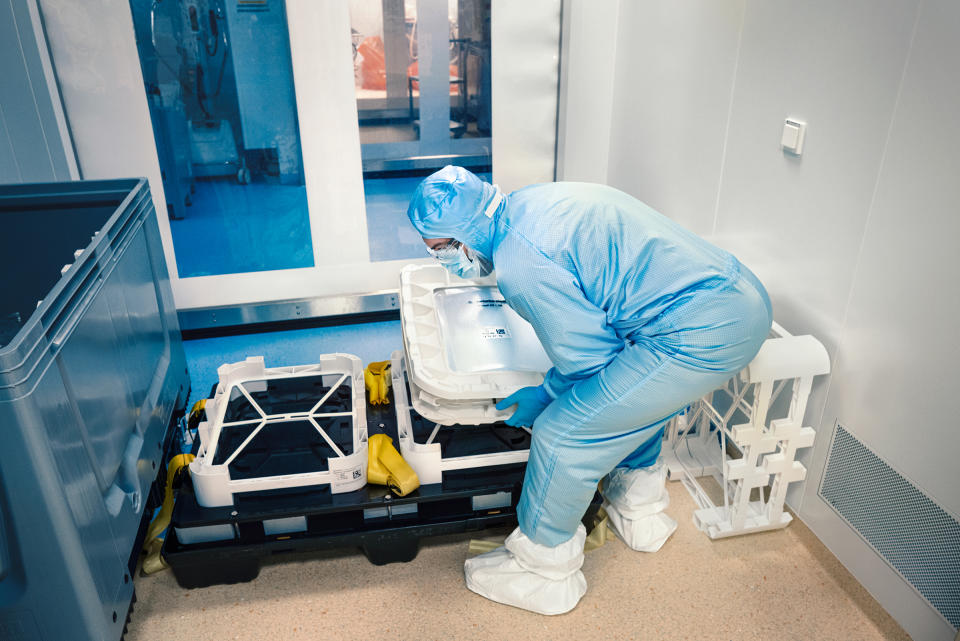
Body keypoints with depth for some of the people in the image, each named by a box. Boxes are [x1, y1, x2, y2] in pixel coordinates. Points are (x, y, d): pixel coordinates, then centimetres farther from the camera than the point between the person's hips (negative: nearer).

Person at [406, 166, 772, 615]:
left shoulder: (518, 266, -15)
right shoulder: (528, 201, 15)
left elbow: (590, 359, -9)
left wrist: (545, 395, 12)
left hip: (699, 332, -10)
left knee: (561, 434, -2)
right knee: (629, 391, 33)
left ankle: (544, 572, 21)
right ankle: (640, 509, 50)